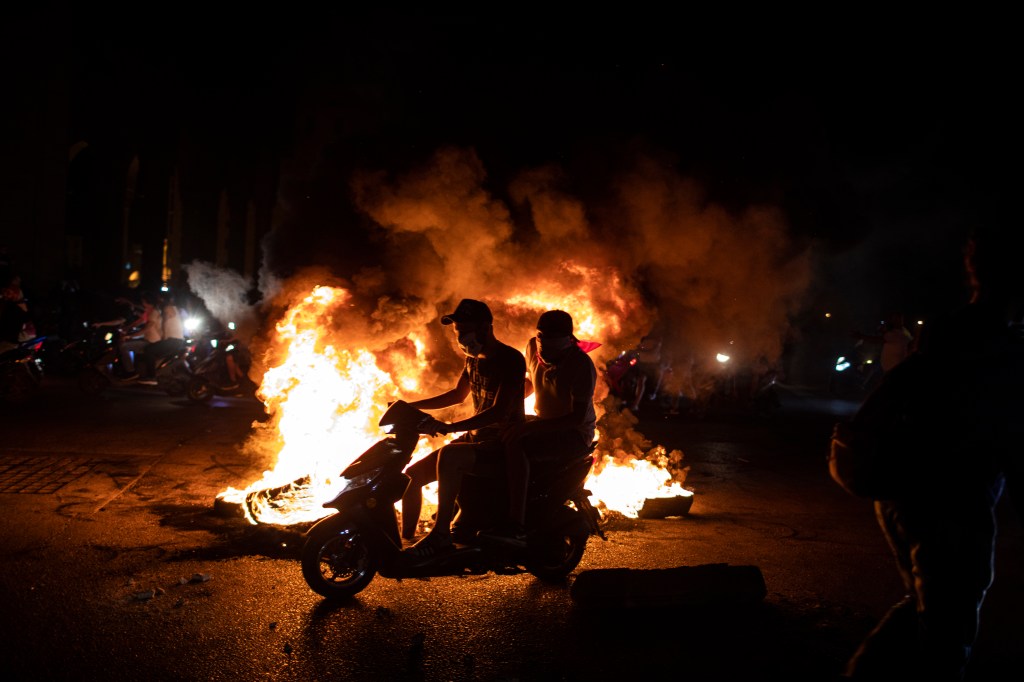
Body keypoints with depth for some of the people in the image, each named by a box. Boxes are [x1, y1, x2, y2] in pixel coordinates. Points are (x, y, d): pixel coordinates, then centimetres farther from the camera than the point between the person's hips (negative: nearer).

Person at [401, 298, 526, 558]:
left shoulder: (511, 359, -16)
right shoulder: (474, 358, 11)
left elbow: (500, 411, -27)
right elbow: (458, 394, 27)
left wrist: (449, 427, -35)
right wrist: (412, 406, 16)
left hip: (504, 444, -9)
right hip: (476, 438, 9)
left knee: (448, 456, -35)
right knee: (413, 474, -1)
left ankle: (441, 534, -27)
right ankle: (406, 541, 9)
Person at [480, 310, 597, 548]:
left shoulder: (582, 365, -21)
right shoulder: (533, 348, 1)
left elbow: (578, 417, -27)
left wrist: (530, 427, -34)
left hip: (575, 434, -8)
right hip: (543, 423, 8)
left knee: (515, 444, -32)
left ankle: (517, 527, -35)